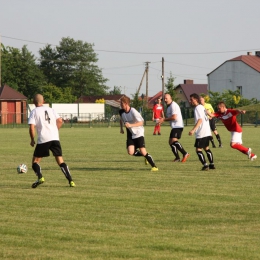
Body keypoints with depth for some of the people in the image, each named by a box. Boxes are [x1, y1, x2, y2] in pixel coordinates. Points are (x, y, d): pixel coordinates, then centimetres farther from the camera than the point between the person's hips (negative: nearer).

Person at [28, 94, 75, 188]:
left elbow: (32, 127, -7)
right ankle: (70, 181, -5)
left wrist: (32, 140, 5)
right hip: (55, 138, 4)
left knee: (35, 160, 8)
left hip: (43, 139, -4)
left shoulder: (34, 112, 4)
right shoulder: (50, 110, 16)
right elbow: (60, 121, 7)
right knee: (60, 161, 7)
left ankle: (40, 177, -17)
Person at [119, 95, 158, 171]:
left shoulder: (133, 112, -22)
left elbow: (141, 123, -23)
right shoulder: (121, 112, -2)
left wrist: (130, 125, -34)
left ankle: (154, 166, -2)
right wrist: (121, 128, 12)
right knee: (130, 152, -13)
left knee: (143, 151, -15)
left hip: (138, 133, -6)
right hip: (130, 134, 6)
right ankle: (145, 156, 14)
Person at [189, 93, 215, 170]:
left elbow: (200, 120, -24)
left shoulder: (197, 108, -14)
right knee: (206, 148, 20)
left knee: (198, 149, -5)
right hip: (207, 132, 10)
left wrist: (193, 130, -31)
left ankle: (205, 165, -10)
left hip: (201, 133, -10)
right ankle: (212, 164, 24)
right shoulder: (202, 107, 14)